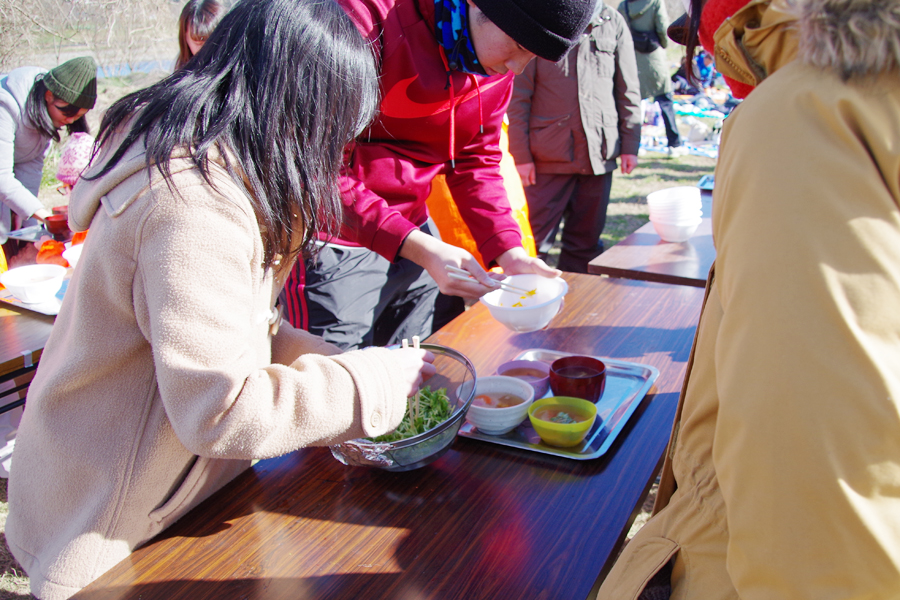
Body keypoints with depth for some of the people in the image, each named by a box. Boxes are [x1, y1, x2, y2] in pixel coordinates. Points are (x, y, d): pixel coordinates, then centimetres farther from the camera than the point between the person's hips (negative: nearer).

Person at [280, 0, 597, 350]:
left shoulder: (497, 64, -1)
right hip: (334, 248, -6)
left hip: (412, 235, 7)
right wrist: (418, 248, -30)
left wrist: (509, 252, -8)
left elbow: (475, 162, 7)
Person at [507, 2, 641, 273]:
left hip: (599, 153, 3)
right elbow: (519, 97, -1)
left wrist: (629, 146, 8)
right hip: (547, 156, -3)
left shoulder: (613, 23, 9)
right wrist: (521, 155, -6)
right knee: (534, 241, -2)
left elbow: (628, 91, 13)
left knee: (586, 240, 10)